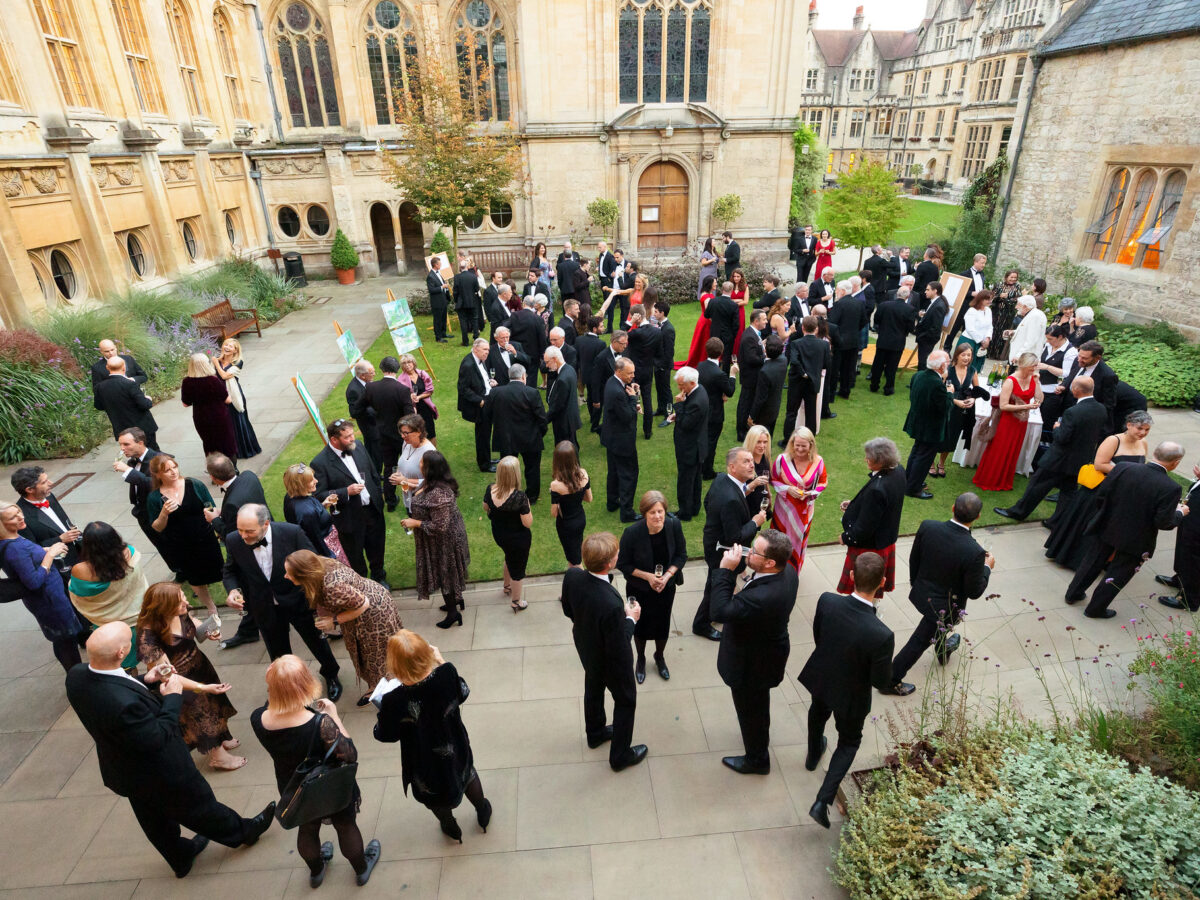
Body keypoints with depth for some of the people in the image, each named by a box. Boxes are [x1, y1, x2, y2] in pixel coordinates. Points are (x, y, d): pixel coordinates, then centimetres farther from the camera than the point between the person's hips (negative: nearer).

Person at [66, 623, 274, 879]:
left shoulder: (76, 675, -21)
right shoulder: (124, 703, -46)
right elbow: (156, 739, -30)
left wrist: (143, 681, -8)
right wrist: (173, 697, -22)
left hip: (120, 769, 7)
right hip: (159, 775, -7)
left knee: (155, 819, 31)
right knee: (199, 807, 21)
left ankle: (181, 857, 57)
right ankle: (243, 832, 47)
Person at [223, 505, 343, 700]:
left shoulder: (291, 533, -26)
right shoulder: (233, 541, -18)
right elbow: (230, 571, 0)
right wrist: (233, 590, -17)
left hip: (297, 601, -2)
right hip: (265, 608, 2)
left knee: (316, 639, 19)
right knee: (278, 654, 22)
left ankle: (330, 674, 49)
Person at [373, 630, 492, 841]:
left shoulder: (394, 700, -37)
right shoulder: (447, 673, -31)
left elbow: (384, 735, -17)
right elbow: (462, 693, -8)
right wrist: (441, 662, -5)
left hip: (425, 763, -1)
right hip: (456, 749, 2)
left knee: (435, 793, 31)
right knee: (467, 773, 34)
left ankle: (451, 829, 59)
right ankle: (483, 814, 59)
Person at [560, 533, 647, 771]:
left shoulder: (571, 576, -26)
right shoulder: (611, 604, -45)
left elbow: (568, 610, -5)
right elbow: (618, 650, -29)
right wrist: (631, 619, -15)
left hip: (586, 649, 6)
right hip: (610, 662, -6)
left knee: (593, 689, 32)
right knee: (626, 700, 23)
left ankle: (595, 733, 60)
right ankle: (620, 755, 44)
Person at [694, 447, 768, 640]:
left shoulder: (720, 479, -10)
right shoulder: (731, 500, -39)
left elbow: (707, 502, 7)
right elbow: (734, 538, -32)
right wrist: (755, 523, -20)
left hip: (713, 541, 9)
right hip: (723, 551, -9)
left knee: (715, 584, 30)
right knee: (717, 587, 15)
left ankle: (714, 611, 55)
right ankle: (702, 624, 38)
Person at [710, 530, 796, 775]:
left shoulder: (763, 597, -46)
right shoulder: (786, 571, -17)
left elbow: (720, 612, -38)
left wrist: (725, 570, -36)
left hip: (752, 665, -9)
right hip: (768, 651, 9)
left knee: (751, 711, 20)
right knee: (758, 705, 35)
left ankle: (757, 760, 47)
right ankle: (758, 742, 63)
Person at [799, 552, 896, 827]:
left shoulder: (826, 601, -29)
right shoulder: (882, 635, -39)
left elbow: (818, 637, -9)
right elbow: (881, 682, -23)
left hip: (820, 678, 4)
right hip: (851, 696, -4)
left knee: (818, 712, 36)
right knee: (849, 742, 25)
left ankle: (813, 754, 64)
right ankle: (823, 801, 20)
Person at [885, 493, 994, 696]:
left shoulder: (927, 526, -22)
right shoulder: (974, 553, -34)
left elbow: (914, 559, -5)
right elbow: (974, 592, -19)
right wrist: (987, 567, -2)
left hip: (922, 593, 5)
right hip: (945, 607, -5)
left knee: (940, 625, 36)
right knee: (920, 642, 13)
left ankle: (943, 650, 66)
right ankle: (891, 681, 28)